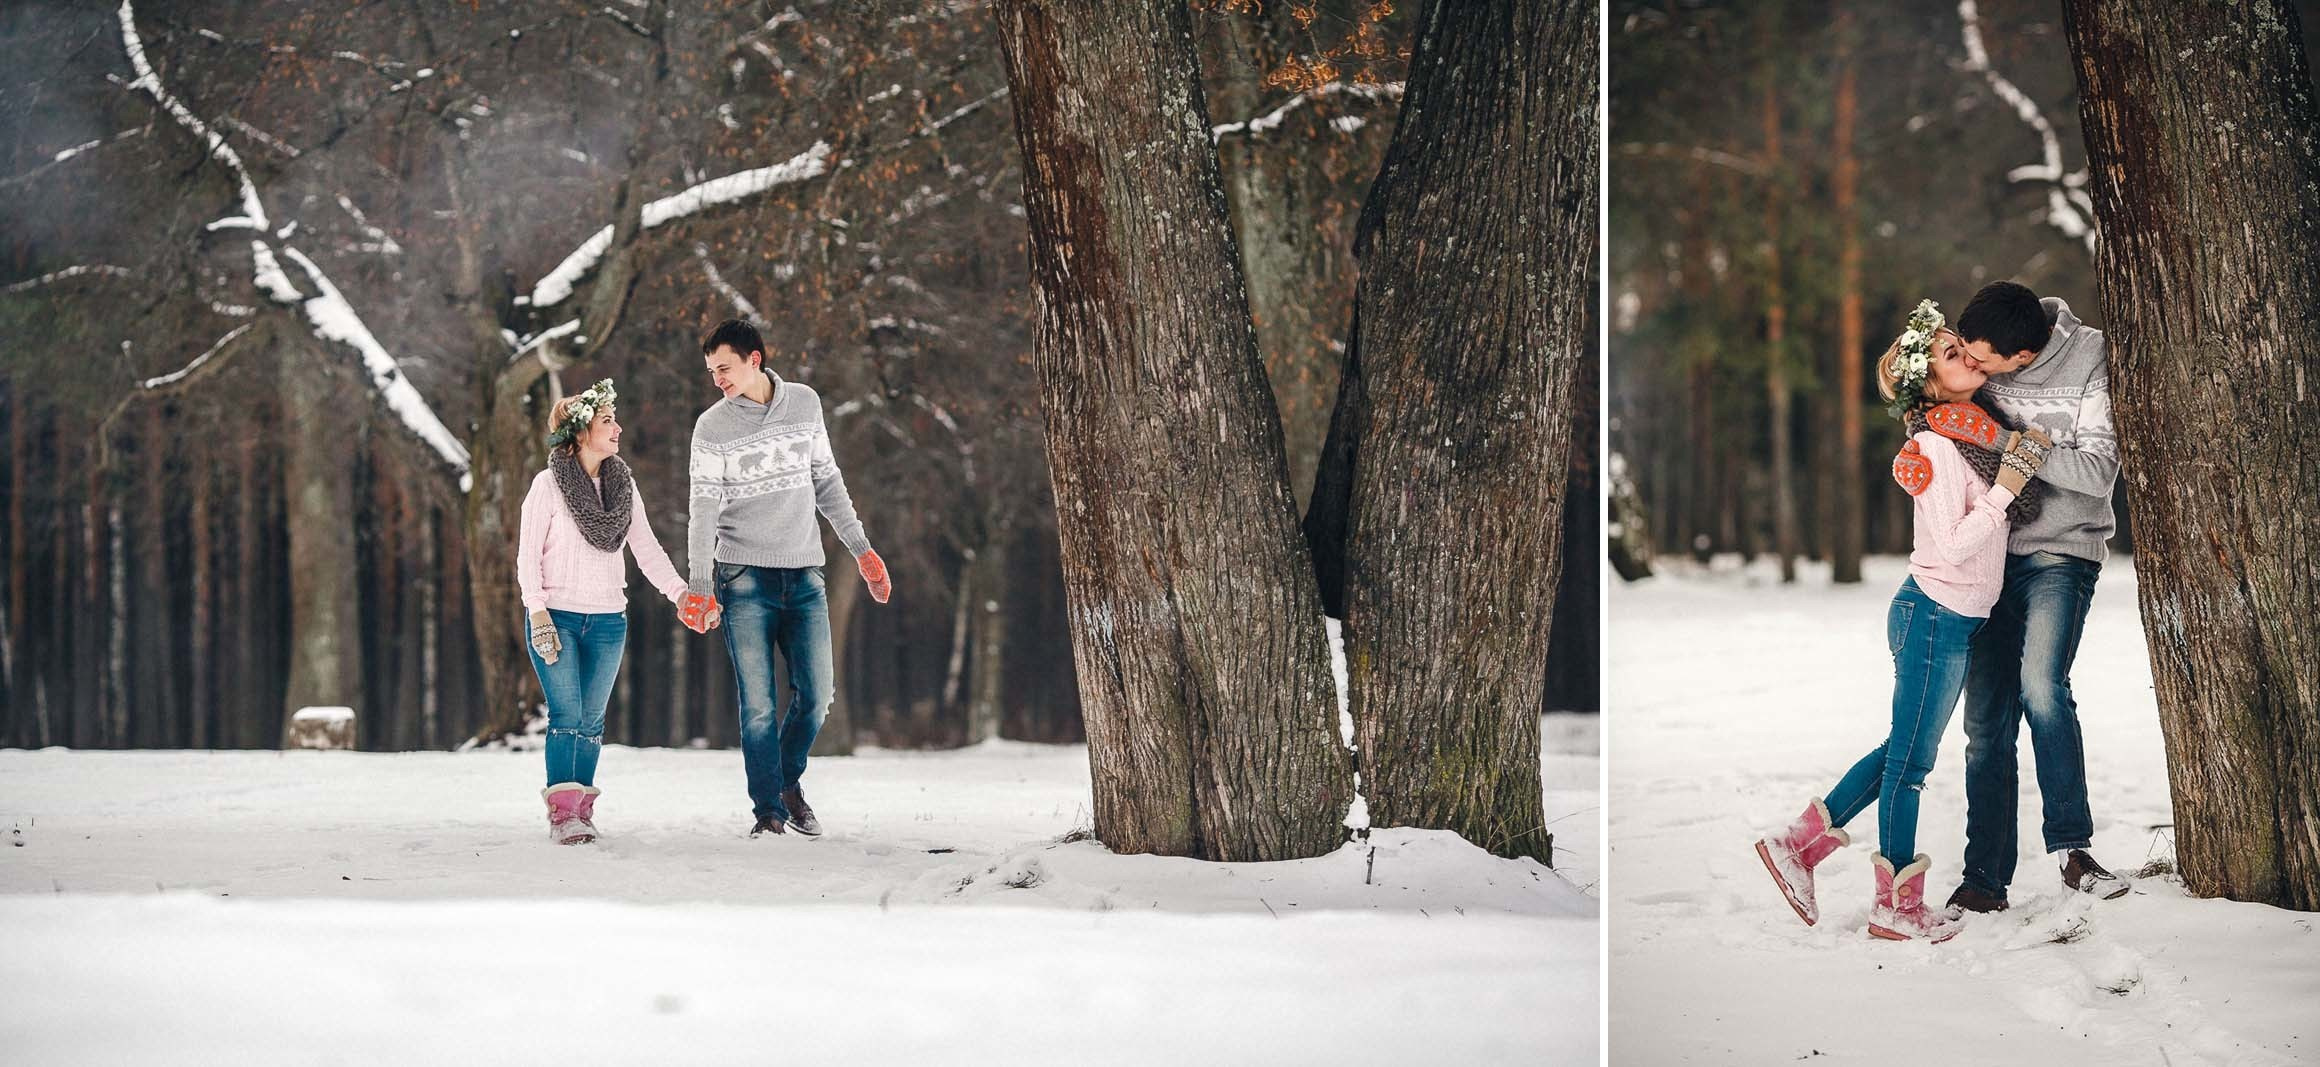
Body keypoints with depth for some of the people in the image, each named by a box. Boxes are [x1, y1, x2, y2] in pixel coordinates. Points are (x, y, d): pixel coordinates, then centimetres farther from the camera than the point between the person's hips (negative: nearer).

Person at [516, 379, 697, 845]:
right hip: (557, 617, -4)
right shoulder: (548, 484, -5)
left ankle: (582, 809, 9)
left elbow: (646, 548, 7)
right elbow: (528, 556, -4)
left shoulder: (623, 484, 8)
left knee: (591, 719, 4)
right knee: (566, 714, -12)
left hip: (608, 621, 4)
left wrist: (680, 594, -6)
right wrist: (538, 613, -13)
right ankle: (563, 812, -12)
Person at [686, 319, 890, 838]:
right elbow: (704, 510, -6)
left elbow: (826, 482, 15)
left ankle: (789, 781, 22)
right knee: (757, 705, -6)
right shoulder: (712, 427, -2)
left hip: (804, 575, 3)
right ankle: (768, 809, 3)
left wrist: (862, 550, 13)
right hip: (744, 577, -3)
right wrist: (700, 587, -14)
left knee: (815, 694, -2)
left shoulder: (805, 404, 7)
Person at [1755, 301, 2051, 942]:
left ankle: (1799, 843, 21)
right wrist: (2008, 484, -21)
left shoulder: (1975, 433, 7)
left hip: (1958, 622, 9)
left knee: (1904, 751, 16)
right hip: (1935, 617, -9)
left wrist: (2021, 454, 10)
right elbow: (1953, 545, -23)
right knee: (1912, 760, 1)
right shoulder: (1935, 449, -19)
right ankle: (1897, 908, 9)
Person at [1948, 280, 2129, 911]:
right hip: (1994, 555, 4)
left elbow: (2098, 471, -20)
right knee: (1986, 721, 2)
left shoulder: (2093, 362, -15)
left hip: (2062, 551, -4)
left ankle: (2070, 847, -21)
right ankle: (1984, 880, 8)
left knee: (2040, 686, -28)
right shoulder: (1979, 364, -3)